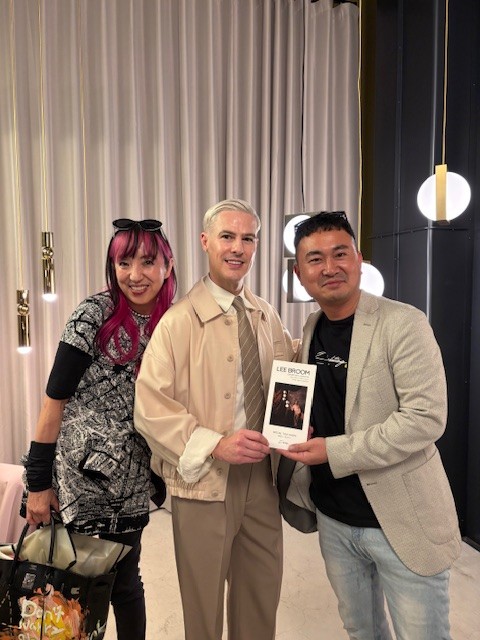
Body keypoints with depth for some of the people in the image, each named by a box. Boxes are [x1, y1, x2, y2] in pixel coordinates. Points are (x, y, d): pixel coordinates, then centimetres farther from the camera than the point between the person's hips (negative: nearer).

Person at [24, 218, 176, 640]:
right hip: (81, 474, -3)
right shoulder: (95, 314, -15)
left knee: (124, 581, 15)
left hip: (131, 481, 3)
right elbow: (55, 399, -11)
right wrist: (38, 483, -8)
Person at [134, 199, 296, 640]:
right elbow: (149, 408, -16)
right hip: (203, 480, -5)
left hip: (262, 473, 5)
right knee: (204, 601, 16)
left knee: (263, 593, 22)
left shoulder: (267, 316, 4)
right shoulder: (180, 320, -14)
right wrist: (215, 445, -22)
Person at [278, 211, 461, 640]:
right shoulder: (312, 329, 3)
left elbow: (426, 417, -22)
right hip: (334, 517, 6)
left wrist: (335, 452, -23)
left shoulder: (403, 323, -15)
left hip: (402, 520, -5)